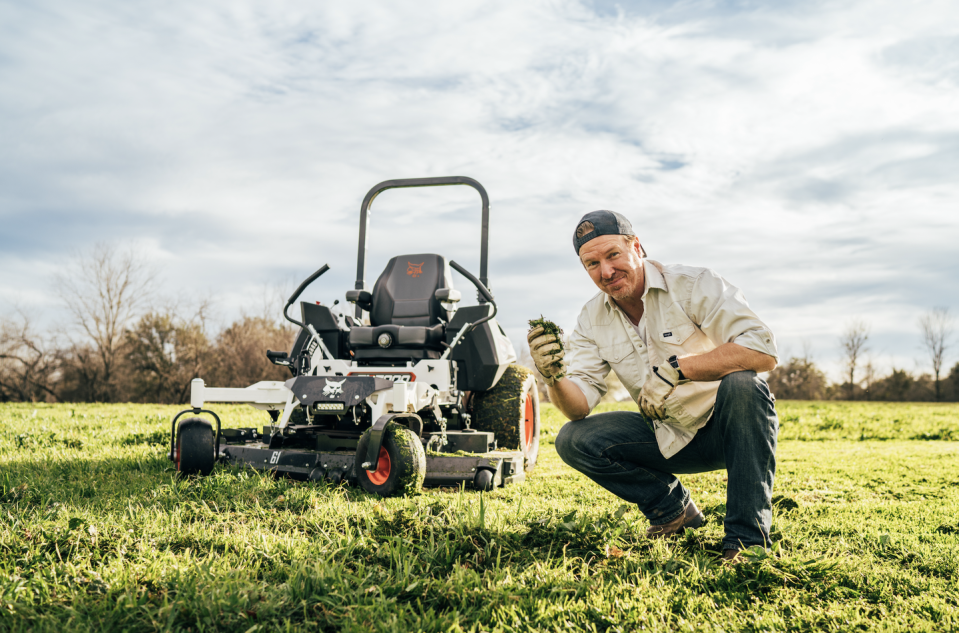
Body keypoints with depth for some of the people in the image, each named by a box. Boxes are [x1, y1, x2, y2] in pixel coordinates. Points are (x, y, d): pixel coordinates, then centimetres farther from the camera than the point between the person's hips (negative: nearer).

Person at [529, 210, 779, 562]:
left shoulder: (693, 285, -17)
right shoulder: (592, 319, -2)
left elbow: (764, 351, -29)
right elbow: (579, 406, -10)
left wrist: (675, 369, -34)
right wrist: (555, 377, -32)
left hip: (727, 427, -4)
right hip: (669, 439, 4)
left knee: (741, 384, -36)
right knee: (574, 440, -14)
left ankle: (748, 536, -22)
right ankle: (672, 507, 7)